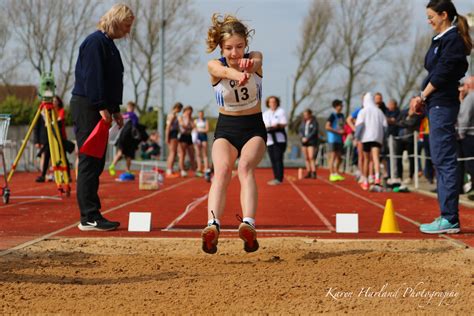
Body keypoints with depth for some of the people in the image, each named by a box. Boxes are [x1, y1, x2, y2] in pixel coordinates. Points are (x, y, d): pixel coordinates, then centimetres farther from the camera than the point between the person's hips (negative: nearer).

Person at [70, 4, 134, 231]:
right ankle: (89, 218, -9)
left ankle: (91, 215, 14)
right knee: (90, 162, -9)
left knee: (96, 163, 10)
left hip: (100, 109, 10)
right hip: (88, 108, -10)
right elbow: (92, 77, -19)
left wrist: (115, 110, 20)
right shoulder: (95, 42, -11)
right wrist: (102, 107, -21)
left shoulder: (108, 43, 19)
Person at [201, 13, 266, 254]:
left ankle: (248, 224, -49)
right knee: (222, 169, -29)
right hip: (226, 129, 0)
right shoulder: (214, 66, -9)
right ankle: (213, 226, -48)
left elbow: (255, 63, -33)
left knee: (245, 167, -30)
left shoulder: (255, 58, -6)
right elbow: (225, 71, -35)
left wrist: (249, 65, -61)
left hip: (254, 128, 0)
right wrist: (238, 75, -62)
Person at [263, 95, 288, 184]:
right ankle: (276, 178, 10)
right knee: (272, 159, 4)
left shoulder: (281, 111, 5)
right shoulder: (265, 114, 18)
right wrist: (266, 127, -10)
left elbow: (284, 124, -1)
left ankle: (279, 179, -16)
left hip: (279, 139, -5)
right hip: (269, 138, 5)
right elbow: (263, 125, 13)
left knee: (278, 159, -12)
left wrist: (278, 125, -21)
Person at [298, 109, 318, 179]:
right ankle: (308, 173, 8)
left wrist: (307, 138, -16)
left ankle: (314, 173, -16)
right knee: (306, 158, 5)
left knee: (311, 157, -14)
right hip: (304, 142, 6)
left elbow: (314, 131, -12)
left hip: (312, 142, -6)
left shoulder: (314, 122, -5)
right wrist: (302, 137, -7)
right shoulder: (303, 122, 12)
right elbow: (300, 130, 11)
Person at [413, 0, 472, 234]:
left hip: (443, 105, -10)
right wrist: (423, 98, 6)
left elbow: (442, 74, -16)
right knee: (441, 161, 10)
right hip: (436, 105, 10)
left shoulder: (453, 39, -11)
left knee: (444, 161, -10)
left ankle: (450, 219, -9)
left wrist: (423, 96, -7)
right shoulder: (442, 39, 18)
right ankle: (448, 216, 14)